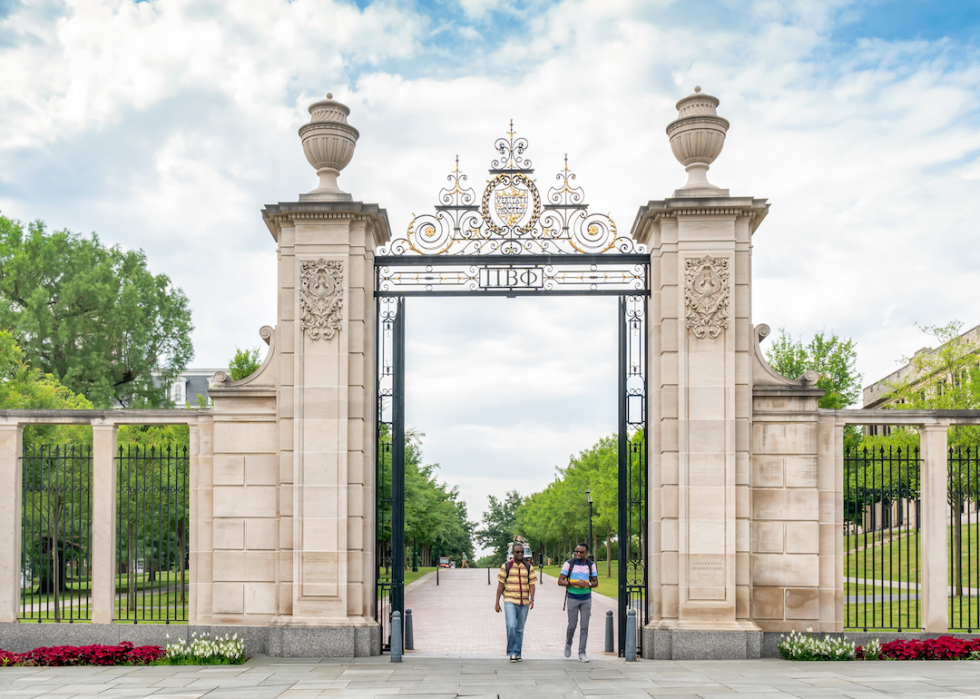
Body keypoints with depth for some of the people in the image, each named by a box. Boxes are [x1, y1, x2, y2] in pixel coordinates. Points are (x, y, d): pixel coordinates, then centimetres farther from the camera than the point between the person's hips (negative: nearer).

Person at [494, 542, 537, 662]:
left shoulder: (529, 567, 8)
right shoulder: (506, 566, 2)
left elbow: (532, 584, 3)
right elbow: (500, 585, 2)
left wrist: (532, 599, -12)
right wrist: (497, 602, 0)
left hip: (524, 603, 3)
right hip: (510, 602, -3)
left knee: (520, 629, 8)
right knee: (511, 626, -18)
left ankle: (517, 654, 17)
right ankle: (512, 652, -8)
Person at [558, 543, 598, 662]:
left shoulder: (591, 565, 0)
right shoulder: (569, 564, -6)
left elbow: (595, 582, 7)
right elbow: (560, 581, -8)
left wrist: (587, 584, -15)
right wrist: (575, 583, -21)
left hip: (586, 599, 2)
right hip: (572, 598, -2)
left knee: (584, 626, -2)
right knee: (572, 625, -1)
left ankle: (582, 653, 4)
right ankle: (568, 644, 29)